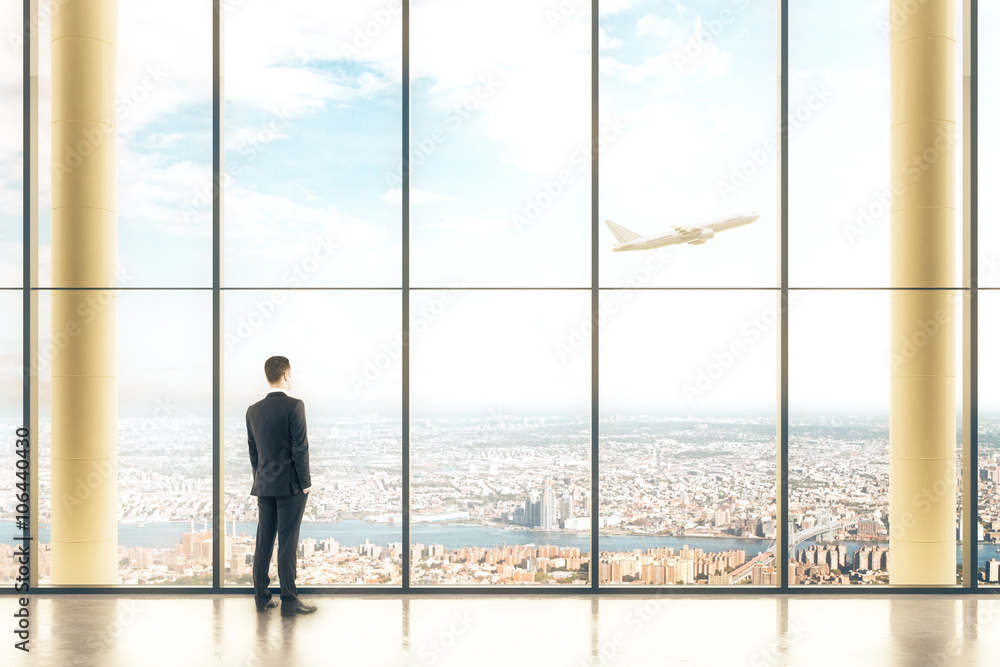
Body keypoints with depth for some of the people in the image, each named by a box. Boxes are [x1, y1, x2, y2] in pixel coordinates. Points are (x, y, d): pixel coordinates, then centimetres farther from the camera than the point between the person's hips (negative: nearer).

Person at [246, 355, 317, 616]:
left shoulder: (254, 410, 6)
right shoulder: (294, 406, -12)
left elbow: (253, 450, 11)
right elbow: (300, 448, -14)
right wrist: (305, 482, -8)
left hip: (264, 486, 6)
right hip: (290, 485, -6)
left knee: (264, 540, 10)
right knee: (287, 542, -3)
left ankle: (261, 596, 16)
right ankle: (289, 601, 0)